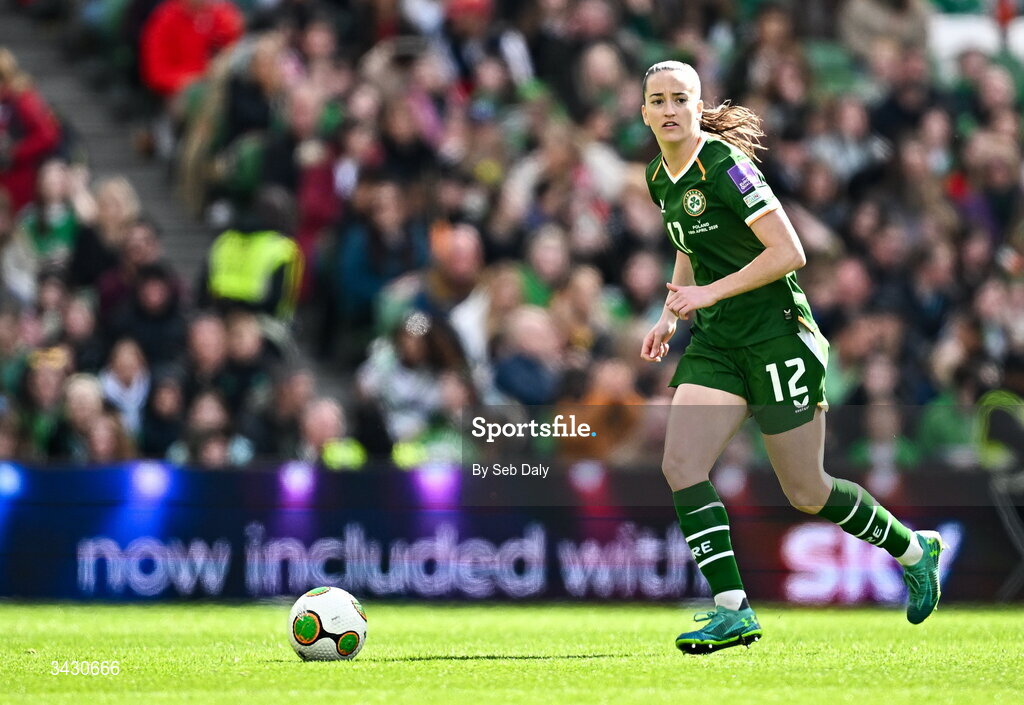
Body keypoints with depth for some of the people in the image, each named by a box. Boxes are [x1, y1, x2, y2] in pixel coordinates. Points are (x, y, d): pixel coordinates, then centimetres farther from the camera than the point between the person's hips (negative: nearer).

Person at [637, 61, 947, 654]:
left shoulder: (724, 164, -18)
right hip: (716, 343, 7)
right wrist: (671, 315, 12)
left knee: (807, 493, 1)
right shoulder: (660, 177, 7)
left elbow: (790, 252, -21)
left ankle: (914, 550, 26)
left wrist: (710, 293, -20)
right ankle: (733, 611, -11)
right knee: (681, 465, -13)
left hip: (775, 334, -7)